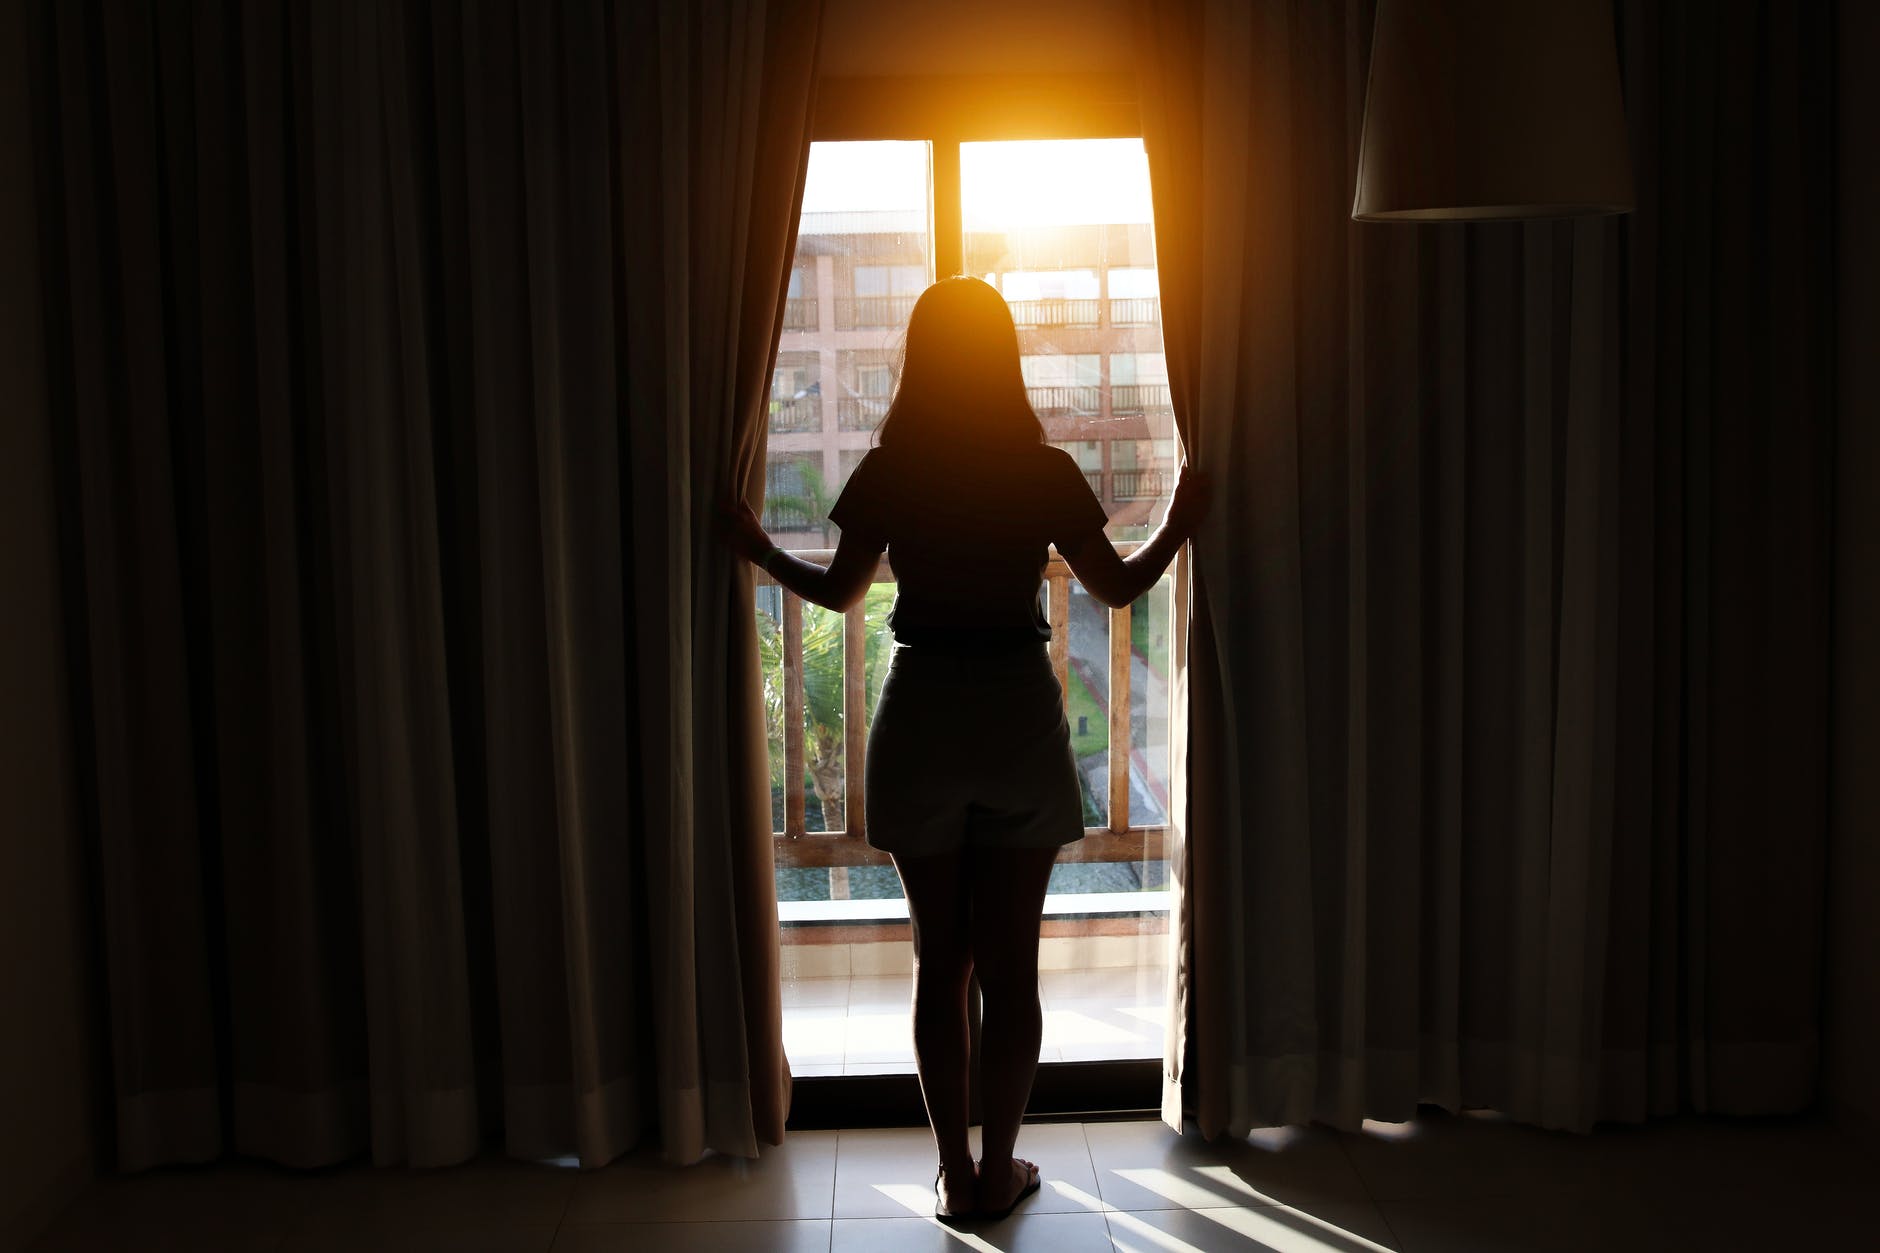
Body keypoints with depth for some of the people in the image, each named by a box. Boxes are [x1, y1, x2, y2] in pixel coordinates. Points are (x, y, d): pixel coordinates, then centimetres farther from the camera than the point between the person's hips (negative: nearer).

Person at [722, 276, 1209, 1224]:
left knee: (939, 958, 11)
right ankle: (999, 1169, 17)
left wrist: (761, 552, 26)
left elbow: (838, 591, 8)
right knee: (1011, 964, 9)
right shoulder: (1046, 472, -6)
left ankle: (955, 1172, 17)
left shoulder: (887, 472, -5)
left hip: (921, 717, 1)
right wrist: (1179, 527, 23)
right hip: (1020, 715, 0)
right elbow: (1118, 587, 5)